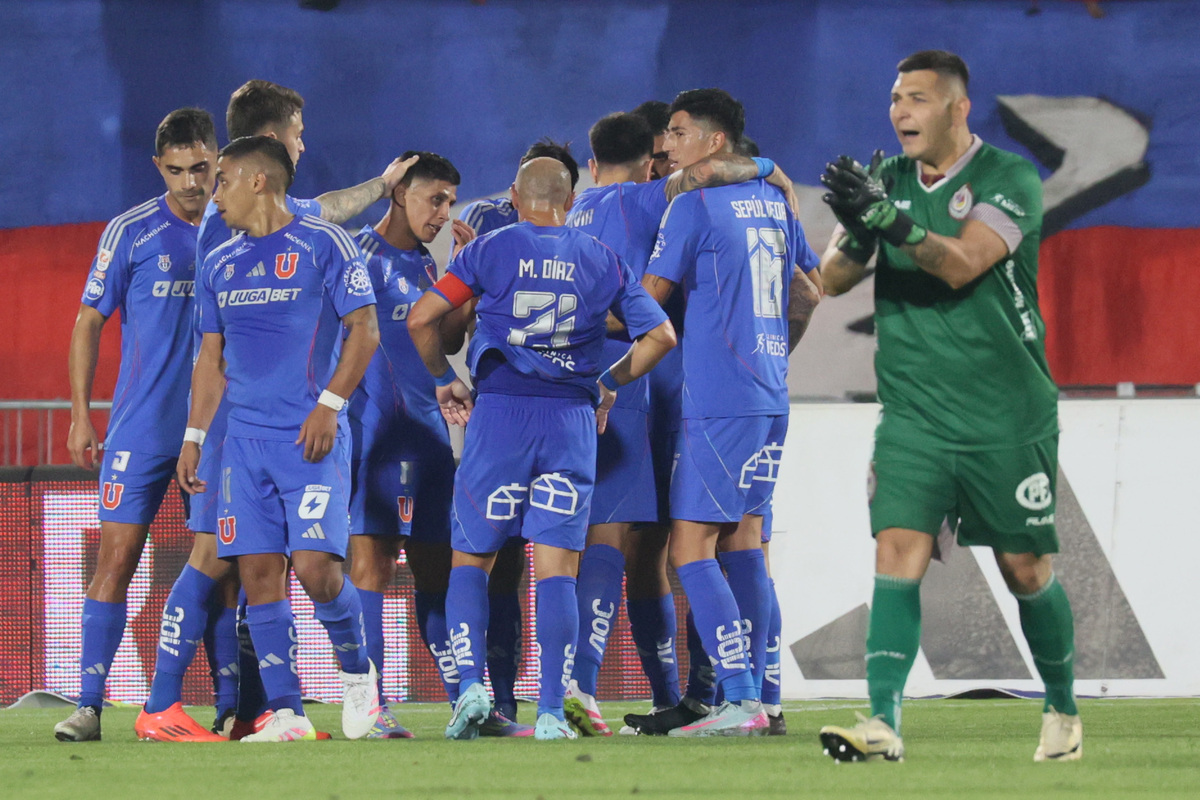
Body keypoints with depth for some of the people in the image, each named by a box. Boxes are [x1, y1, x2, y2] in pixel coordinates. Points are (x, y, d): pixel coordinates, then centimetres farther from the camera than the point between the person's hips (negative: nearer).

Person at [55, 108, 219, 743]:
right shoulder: (131, 233, -2)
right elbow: (90, 322, 3)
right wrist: (81, 415, -1)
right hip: (141, 426, -2)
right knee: (117, 559, -6)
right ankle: (90, 704, -4)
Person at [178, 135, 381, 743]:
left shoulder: (323, 245, -3)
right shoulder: (221, 265, 15)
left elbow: (364, 331, -5)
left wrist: (329, 404, -13)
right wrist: (193, 436, 13)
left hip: (311, 437, -6)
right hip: (244, 439, 6)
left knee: (315, 566, -14)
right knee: (258, 572, -2)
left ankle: (356, 670, 11)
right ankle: (285, 712, 1)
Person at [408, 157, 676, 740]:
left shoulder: (491, 250, 3)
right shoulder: (600, 260, 9)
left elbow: (422, 319, -4)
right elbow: (660, 335, 6)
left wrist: (444, 380, 11)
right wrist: (611, 382, 19)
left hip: (500, 411, -1)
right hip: (572, 419, 1)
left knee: (472, 558, 11)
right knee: (556, 570, 0)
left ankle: (470, 684, -6)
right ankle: (551, 712, -7)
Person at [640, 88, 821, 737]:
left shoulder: (695, 204, -8)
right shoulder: (773, 201, 15)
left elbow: (648, 300, -6)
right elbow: (810, 292, 23)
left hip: (717, 402, -8)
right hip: (770, 397, 8)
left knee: (691, 553, -8)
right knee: (743, 543, 12)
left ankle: (738, 702, -16)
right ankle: (754, 697, 10)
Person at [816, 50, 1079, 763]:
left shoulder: (1010, 178, -9)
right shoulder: (889, 180, 6)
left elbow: (961, 265, -23)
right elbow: (833, 279, 1)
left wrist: (886, 217, -36)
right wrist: (857, 228, -21)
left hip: (1008, 420, -3)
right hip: (914, 416, 3)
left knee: (1026, 571, 7)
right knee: (897, 558, -14)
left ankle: (1063, 709, 29)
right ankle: (884, 722, -20)